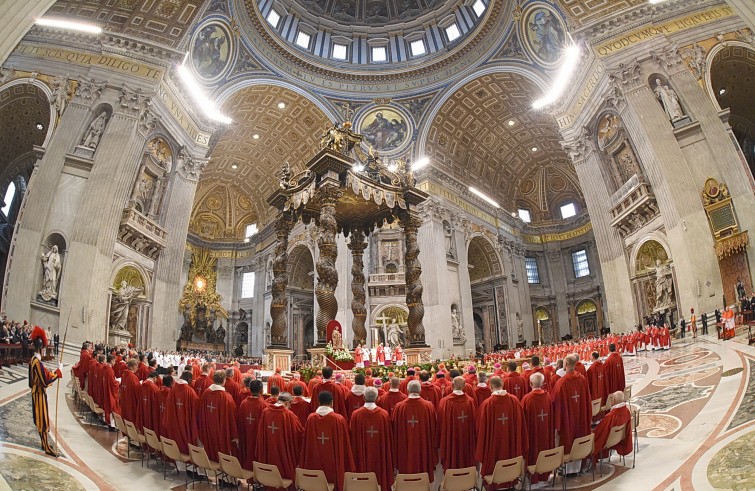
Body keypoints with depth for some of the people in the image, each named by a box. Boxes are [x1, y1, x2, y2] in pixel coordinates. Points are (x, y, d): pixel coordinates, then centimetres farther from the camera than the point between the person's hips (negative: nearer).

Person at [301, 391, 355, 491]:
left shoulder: (311, 418, -7)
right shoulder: (339, 419, -13)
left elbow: (306, 443, 0)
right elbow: (345, 445, -6)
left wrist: (303, 466, 12)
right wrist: (348, 468, 4)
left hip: (314, 464, 2)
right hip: (334, 466, -2)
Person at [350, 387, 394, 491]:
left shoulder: (356, 414, -12)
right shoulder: (384, 414, -9)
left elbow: (353, 437, -5)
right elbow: (388, 437, -2)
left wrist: (354, 454, 8)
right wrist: (388, 456, 11)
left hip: (362, 456, -1)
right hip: (380, 454, 1)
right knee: (380, 473, 16)